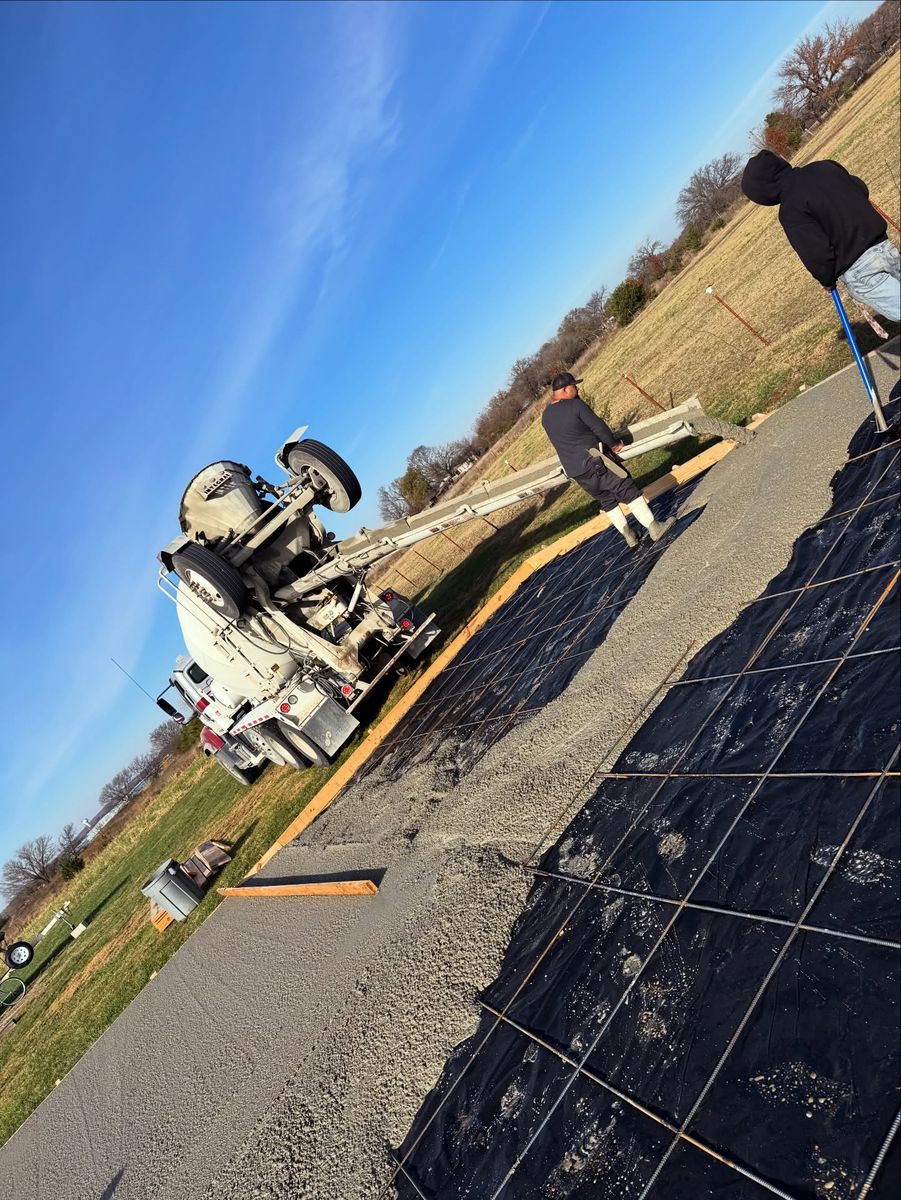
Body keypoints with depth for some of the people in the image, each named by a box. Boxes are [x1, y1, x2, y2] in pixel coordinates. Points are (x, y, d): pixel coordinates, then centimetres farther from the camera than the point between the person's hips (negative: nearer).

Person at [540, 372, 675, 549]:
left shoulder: (545, 417, 7)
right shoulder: (575, 405, -13)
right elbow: (599, 427, -10)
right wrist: (614, 444, 6)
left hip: (574, 472, 7)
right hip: (595, 463, -7)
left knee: (607, 501, 20)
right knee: (628, 491, 4)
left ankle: (629, 537, 25)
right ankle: (654, 528, 9)